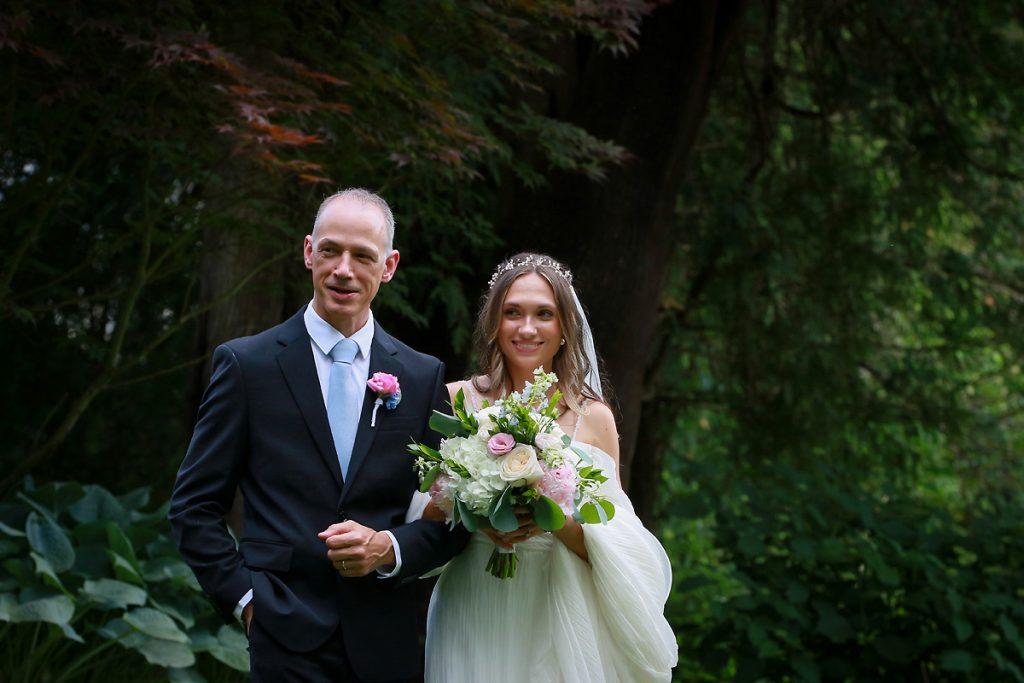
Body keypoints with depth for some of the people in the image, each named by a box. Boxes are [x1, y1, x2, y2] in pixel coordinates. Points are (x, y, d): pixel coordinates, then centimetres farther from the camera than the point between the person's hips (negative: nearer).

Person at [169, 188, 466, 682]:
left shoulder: (422, 377, 6)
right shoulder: (245, 363, 0)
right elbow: (193, 506, 2)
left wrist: (390, 548, -9)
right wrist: (244, 596, -6)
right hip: (288, 643, -2)